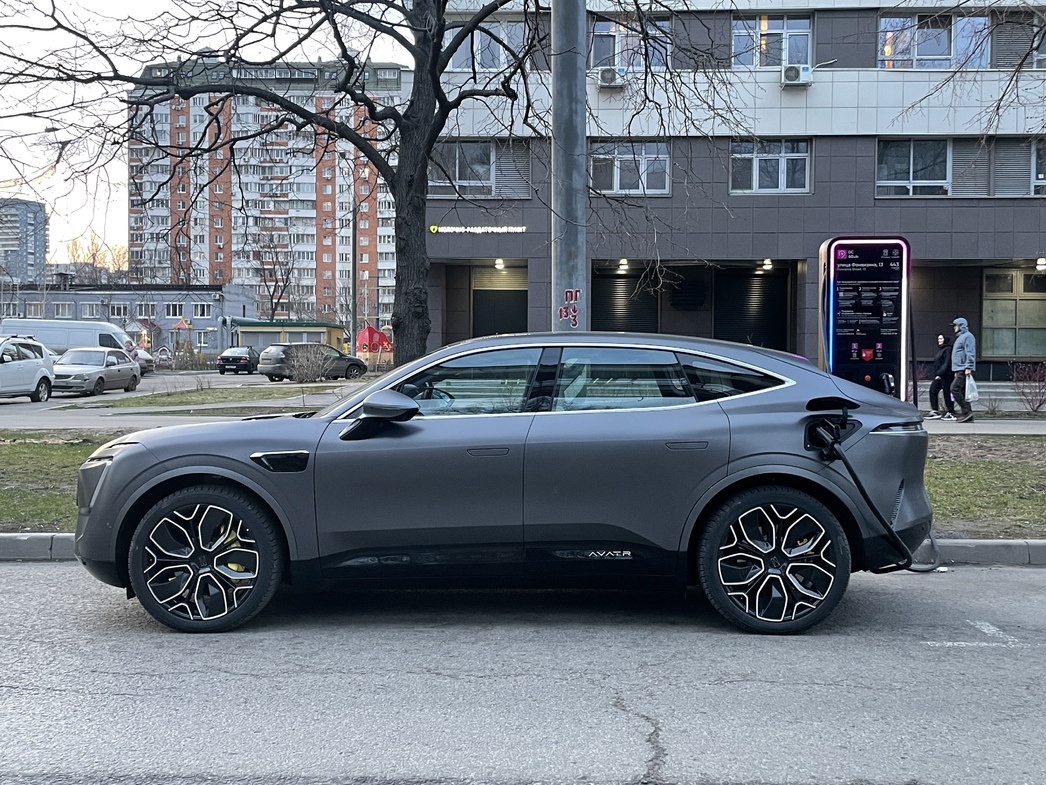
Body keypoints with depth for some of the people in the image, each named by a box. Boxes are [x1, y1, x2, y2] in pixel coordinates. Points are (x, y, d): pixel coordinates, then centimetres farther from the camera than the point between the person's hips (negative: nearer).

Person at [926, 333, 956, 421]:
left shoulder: (948, 349, -10)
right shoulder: (940, 350, 19)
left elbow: (946, 363, -18)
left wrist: (940, 374, -22)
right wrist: (936, 374, 13)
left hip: (946, 376, -10)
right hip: (938, 376, 10)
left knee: (947, 394, -5)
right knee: (932, 391, 3)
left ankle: (951, 413, 1)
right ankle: (935, 411, 5)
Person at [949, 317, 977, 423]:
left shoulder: (967, 336, -8)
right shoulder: (960, 337, 24)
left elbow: (970, 354, -16)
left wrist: (968, 367, -23)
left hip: (964, 370, -10)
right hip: (960, 370, 10)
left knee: (955, 388, -17)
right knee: (962, 392, 7)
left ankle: (966, 411, -16)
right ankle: (967, 415, 7)